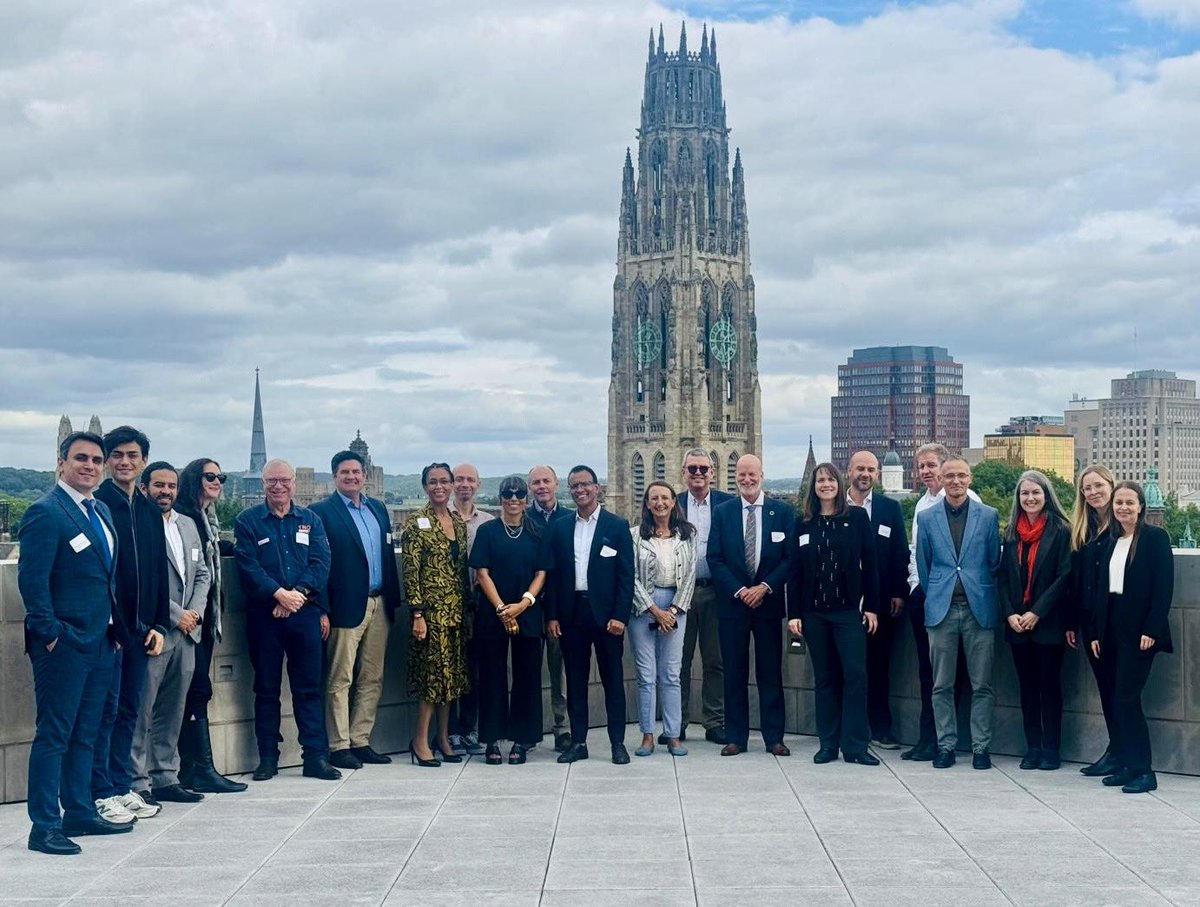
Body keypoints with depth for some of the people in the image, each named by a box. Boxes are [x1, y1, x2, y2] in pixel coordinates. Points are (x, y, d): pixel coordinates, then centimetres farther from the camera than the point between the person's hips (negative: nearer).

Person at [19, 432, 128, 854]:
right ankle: (44, 827, 3)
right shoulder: (46, 512, -11)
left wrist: (114, 628, 13)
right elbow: (32, 579, -16)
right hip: (63, 644, -8)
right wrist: (50, 635, -16)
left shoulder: (101, 512, 15)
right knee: (53, 735, -3)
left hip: (99, 642, 8)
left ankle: (80, 812, 24)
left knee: (85, 734, 15)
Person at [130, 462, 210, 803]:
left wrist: (195, 612, 1)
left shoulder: (187, 525, 16)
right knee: (140, 710, -2)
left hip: (185, 633, 7)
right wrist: (176, 615, -12)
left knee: (172, 710, 12)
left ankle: (165, 778, 19)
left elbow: (202, 573, 18)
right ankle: (137, 784, 3)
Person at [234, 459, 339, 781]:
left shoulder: (310, 520, 11)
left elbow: (321, 562, 1)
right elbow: (248, 565, -6)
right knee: (266, 688, 5)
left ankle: (316, 756, 6)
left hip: (305, 612, 2)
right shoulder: (248, 521, 4)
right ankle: (268, 758, 12)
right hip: (264, 615, -1)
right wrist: (279, 593, -17)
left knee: (309, 686, 3)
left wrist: (299, 593, -14)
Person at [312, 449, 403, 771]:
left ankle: (360, 741, 17)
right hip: (347, 607, -6)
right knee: (340, 680, -1)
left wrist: (393, 599, 11)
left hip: (379, 605, 7)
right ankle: (339, 746, 5)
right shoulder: (322, 512, -4)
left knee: (372, 679, 10)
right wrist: (323, 610, -15)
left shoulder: (378, 509, 15)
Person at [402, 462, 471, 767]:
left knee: (451, 674, 9)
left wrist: (468, 609, 11)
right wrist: (417, 613, -16)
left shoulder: (459, 523, 11)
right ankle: (420, 740, 3)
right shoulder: (417, 523, -7)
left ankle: (443, 737, 18)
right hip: (431, 608, -6)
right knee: (432, 671, -6)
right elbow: (410, 572, -10)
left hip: (457, 609, 6)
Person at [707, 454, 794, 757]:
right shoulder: (722, 512, 4)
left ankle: (774, 738, 10)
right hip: (732, 603, 1)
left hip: (768, 603, 0)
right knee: (734, 674, 4)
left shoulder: (783, 512, 2)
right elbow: (715, 559, 0)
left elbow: (791, 558, -1)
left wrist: (765, 587, -12)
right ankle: (735, 737, 10)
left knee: (771, 673, 4)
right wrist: (739, 591, -10)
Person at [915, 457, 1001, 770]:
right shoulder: (927, 518, 5)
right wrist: (936, 596, 11)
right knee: (942, 685, 5)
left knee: (982, 685, 2)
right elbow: (923, 565, 12)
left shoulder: (989, 516, 3)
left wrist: (983, 592, 6)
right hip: (942, 609, 1)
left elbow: (995, 562, 8)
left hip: (979, 608, -1)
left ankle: (981, 747, 10)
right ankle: (946, 744, 13)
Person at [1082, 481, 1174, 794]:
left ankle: (1143, 770, -5)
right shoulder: (1109, 542, 14)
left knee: (1126, 698, -11)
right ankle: (1125, 766, 13)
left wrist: (1152, 630, -16)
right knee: (1118, 700, 7)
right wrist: (1095, 632, 8)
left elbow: (1164, 587, -10)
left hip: (1139, 630, -6)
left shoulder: (1155, 538, -4)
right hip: (1111, 628, 6)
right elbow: (1100, 589, 13)